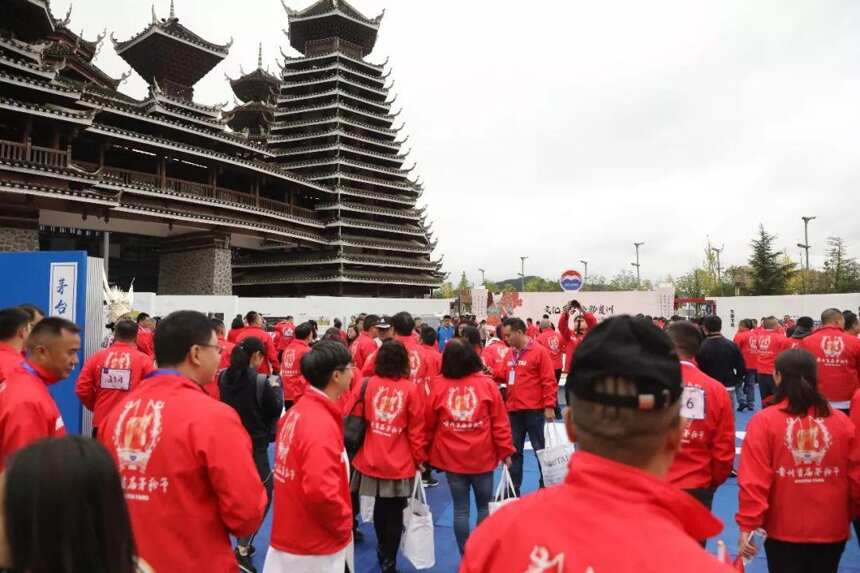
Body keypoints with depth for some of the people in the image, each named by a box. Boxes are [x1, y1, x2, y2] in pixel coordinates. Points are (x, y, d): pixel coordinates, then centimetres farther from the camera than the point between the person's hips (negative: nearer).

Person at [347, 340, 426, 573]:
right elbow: (417, 429, -6)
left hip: (369, 460, 3)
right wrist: (420, 458, 7)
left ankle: (384, 552, 43)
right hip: (399, 464, -3)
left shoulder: (365, 385, -6)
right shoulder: (411, 389, -11)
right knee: (394, 514, 13)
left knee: (380, 509, 23)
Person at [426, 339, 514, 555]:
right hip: (482, 457, 0)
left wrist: (425, 453, 16)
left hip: (451, 458, 1)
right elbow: (500, 422, -7)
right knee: (484, 506, 17)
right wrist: (505, 451, 5)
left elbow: (429, 424, 2)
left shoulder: (439, 386, -8)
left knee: (460, 509, 11)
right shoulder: (487, 384, -10)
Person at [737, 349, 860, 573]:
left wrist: (748, 525, -11)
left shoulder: (764, 421, -15)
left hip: (783, 530, -3)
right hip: (832, 530, 3)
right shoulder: (842, 421, -7)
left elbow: (753, 480, -17)